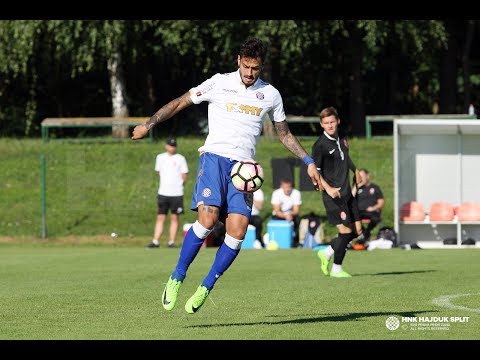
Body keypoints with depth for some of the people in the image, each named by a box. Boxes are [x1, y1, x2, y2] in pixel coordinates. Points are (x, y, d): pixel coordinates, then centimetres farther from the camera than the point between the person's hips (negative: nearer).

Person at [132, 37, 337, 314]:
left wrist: (309, 162, 19)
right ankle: (177, 278, -9)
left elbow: (285, 134, 25)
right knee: (208, 219, -23)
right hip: (214, 158, -3)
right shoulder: (218, 84, 4)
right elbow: (179, 103, 10)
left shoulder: (270, 95, 13)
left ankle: (206, 288, 2)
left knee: (238, 231, -12)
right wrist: (149, 124, 1)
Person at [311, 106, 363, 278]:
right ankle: (336, 269, 0)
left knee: (356, 231, 8)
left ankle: (326, 253, 24)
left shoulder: (342, 140, 10)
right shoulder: (320, 145, -13)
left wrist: (356, 171, 36)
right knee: (345, 230, -13)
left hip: (347, 193, 8)